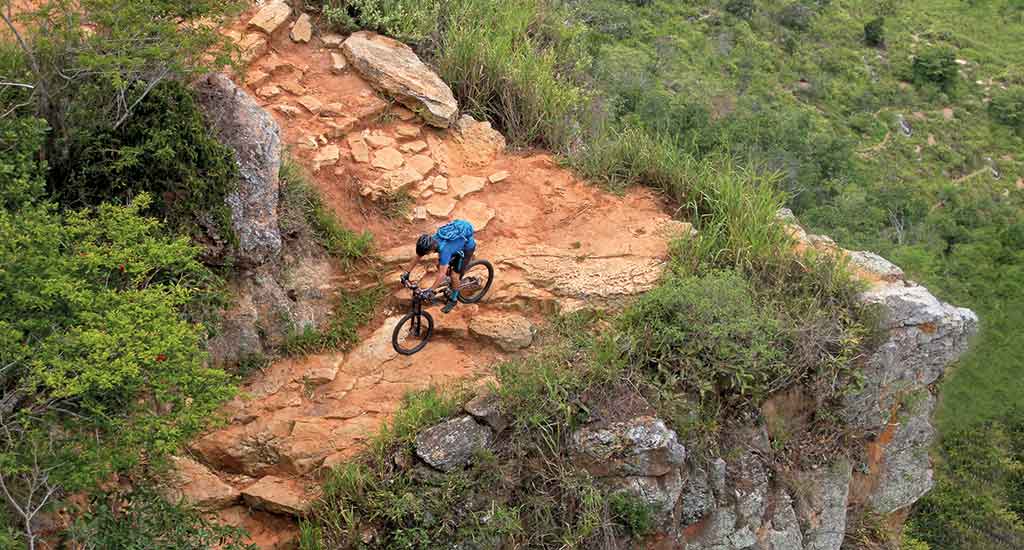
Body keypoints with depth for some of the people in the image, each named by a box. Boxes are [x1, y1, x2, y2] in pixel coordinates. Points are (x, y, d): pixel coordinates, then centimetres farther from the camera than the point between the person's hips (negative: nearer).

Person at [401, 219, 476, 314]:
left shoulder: (444, 249, -42)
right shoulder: (430, 240, -23)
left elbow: (441, 274, -40)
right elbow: (417, 257, -10)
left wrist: (429, 290, -40)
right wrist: (406, 273, -11)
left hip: (467, 247, -7)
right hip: (458, 242, 7)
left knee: (454, 275, -8)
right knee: (439, 265, 3)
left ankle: (453, 300, 15)